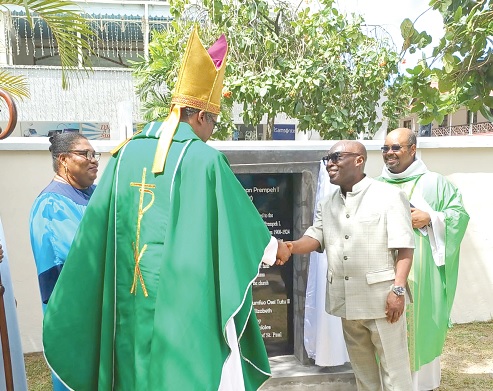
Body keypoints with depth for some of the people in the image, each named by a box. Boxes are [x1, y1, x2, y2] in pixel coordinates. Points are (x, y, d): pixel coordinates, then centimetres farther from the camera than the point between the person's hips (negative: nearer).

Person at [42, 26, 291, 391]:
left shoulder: (127, 154, 2)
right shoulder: (205, 159, -12)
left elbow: (95, 230, 5)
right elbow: (241, 219, -2)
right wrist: (274, 248, 17)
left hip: (133, 300, 6)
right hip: (190, 301, -5)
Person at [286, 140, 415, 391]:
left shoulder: (389, 196, -7)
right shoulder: (326, 203, 10)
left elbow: (404, 248, -10)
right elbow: (315, 238, 2)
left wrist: (398, 289, -17)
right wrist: (290, 247, -17)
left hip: (382, 296, -5)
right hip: (346, 299, 6)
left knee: (393, 365, 7)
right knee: (361, 365, 20)